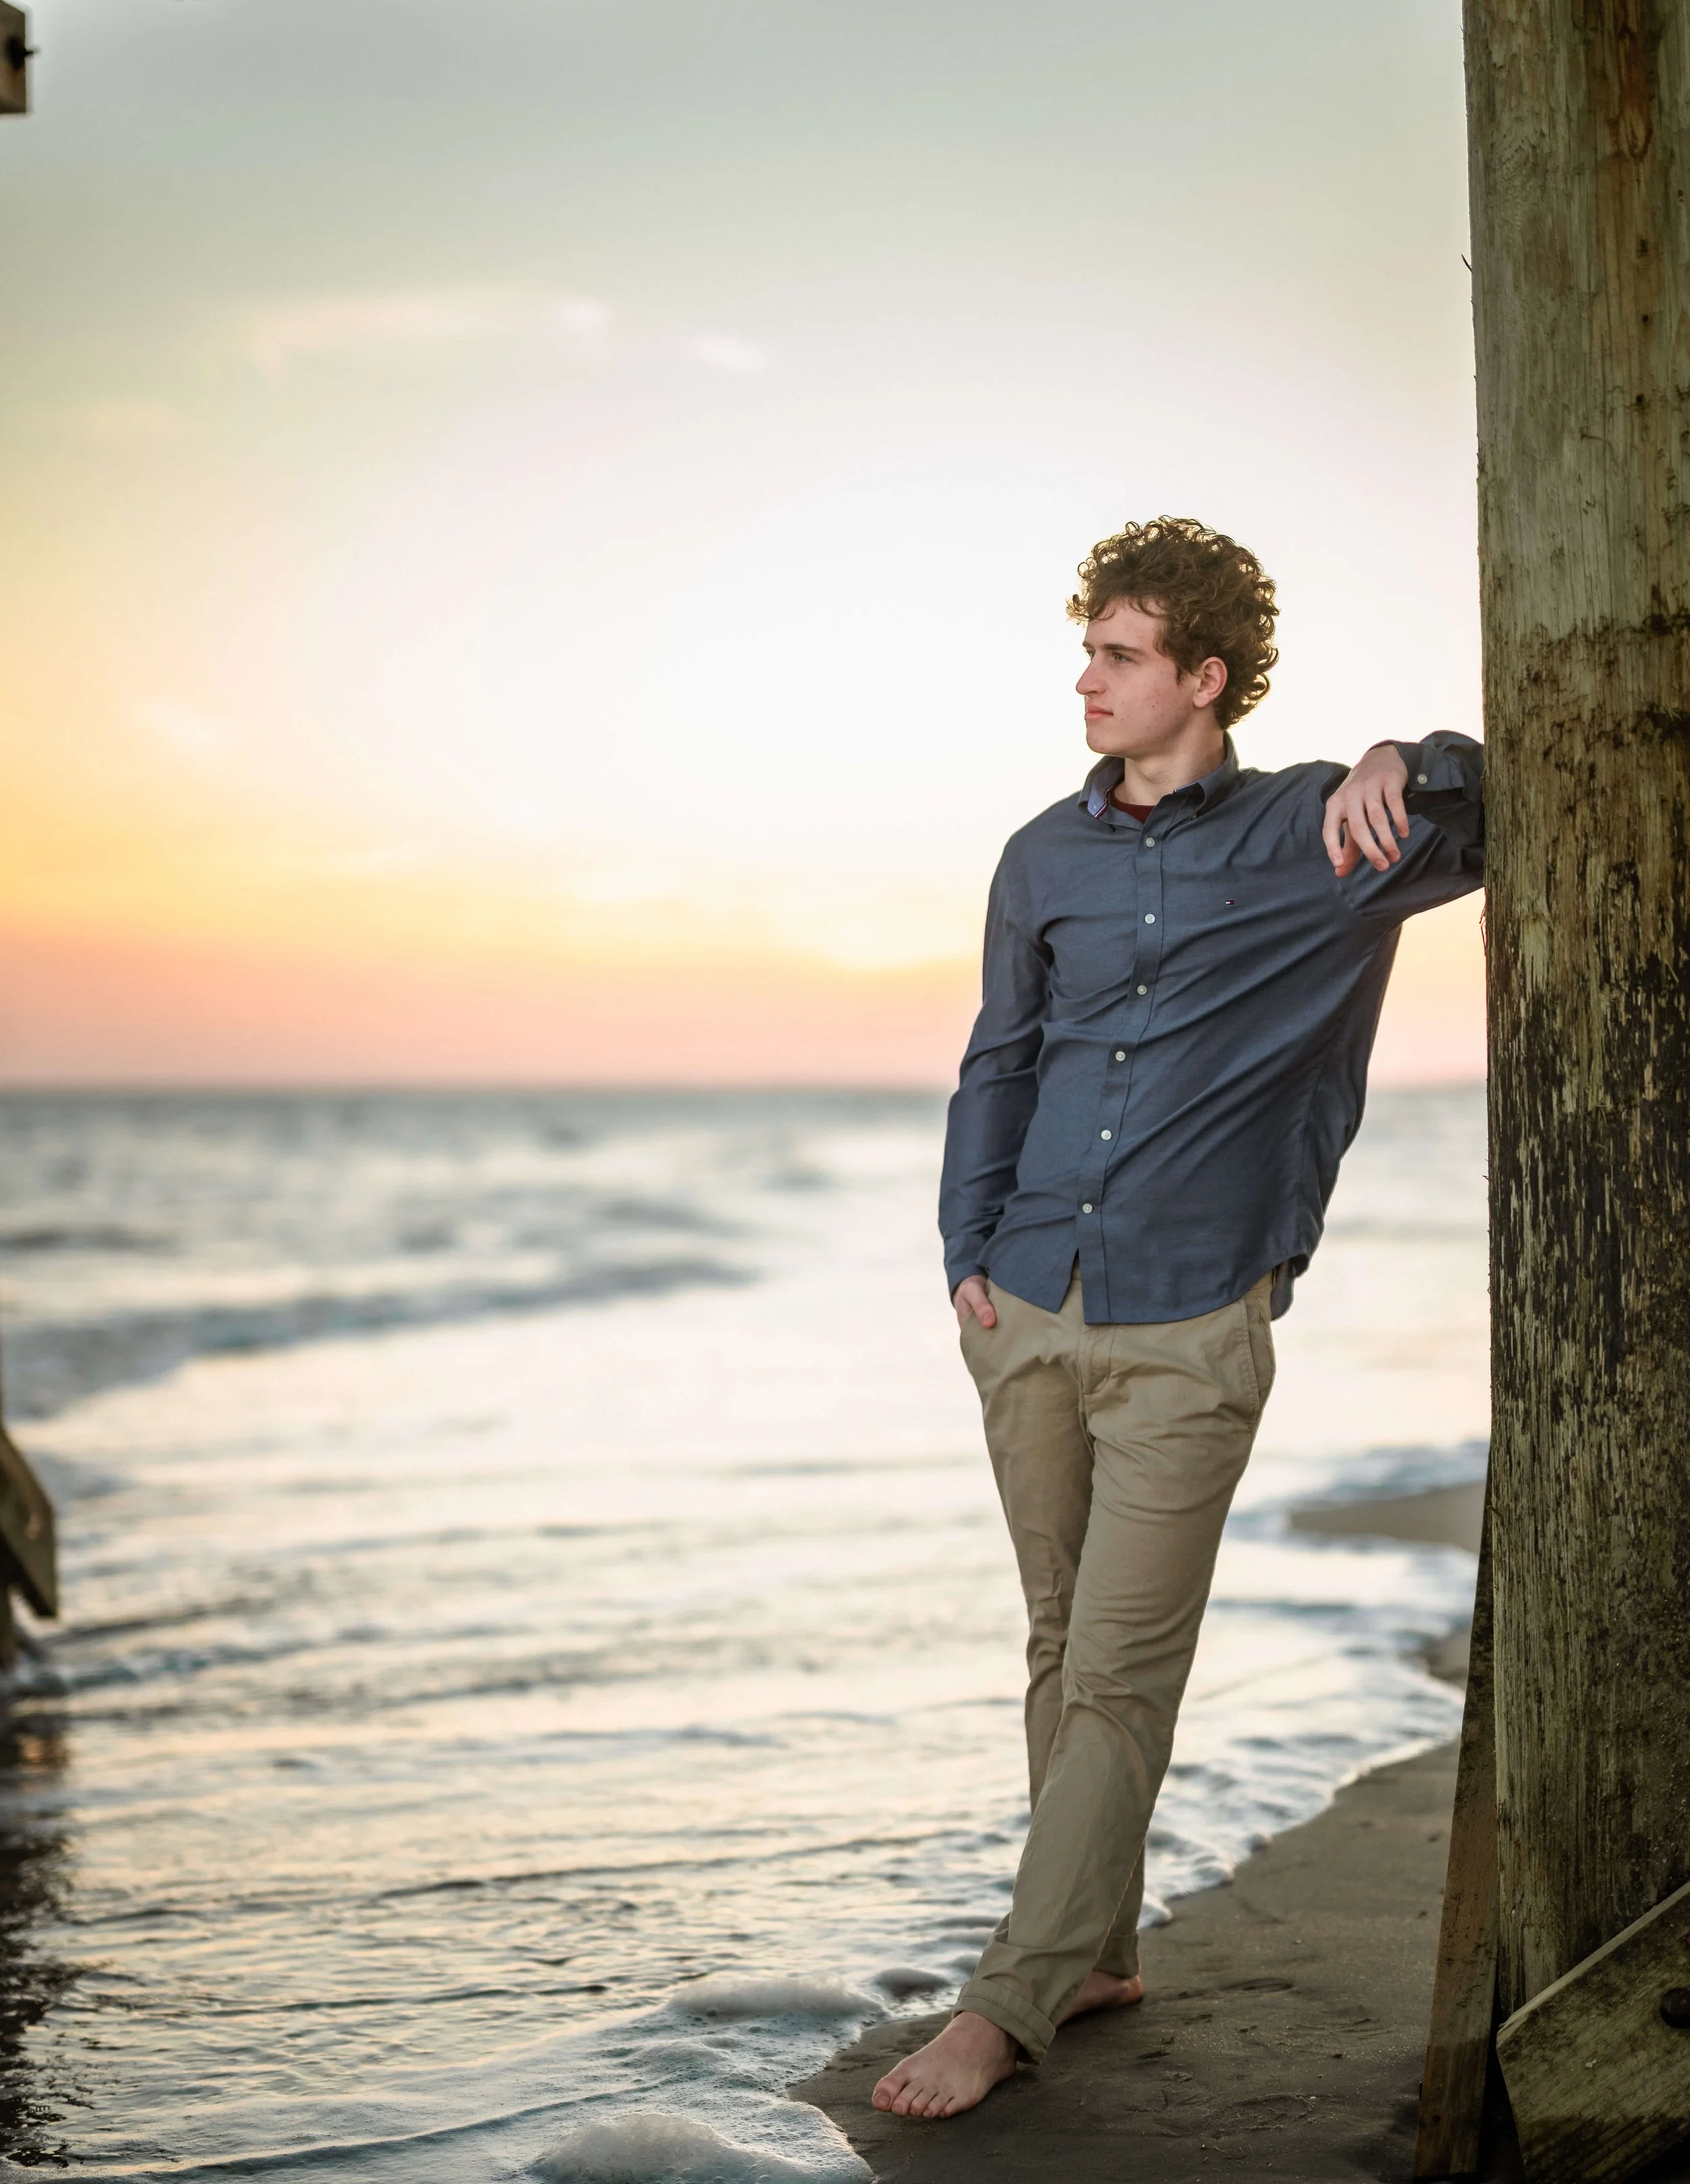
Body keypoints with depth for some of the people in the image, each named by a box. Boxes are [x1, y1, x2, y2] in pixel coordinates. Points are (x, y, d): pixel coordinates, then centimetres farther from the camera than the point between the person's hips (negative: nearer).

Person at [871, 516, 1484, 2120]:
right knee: (1064, 1648, 12)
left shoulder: (1322, 840, -1)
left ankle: (1007, 2003, -1)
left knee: (1119, 1678, -6)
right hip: (1029, 1313, 4)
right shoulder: (1046, 861, 10)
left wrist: (1409, 767, -24)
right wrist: (967, 1251, 6)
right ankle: (1097, 1953, 25)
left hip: (1189, 1330, -4)